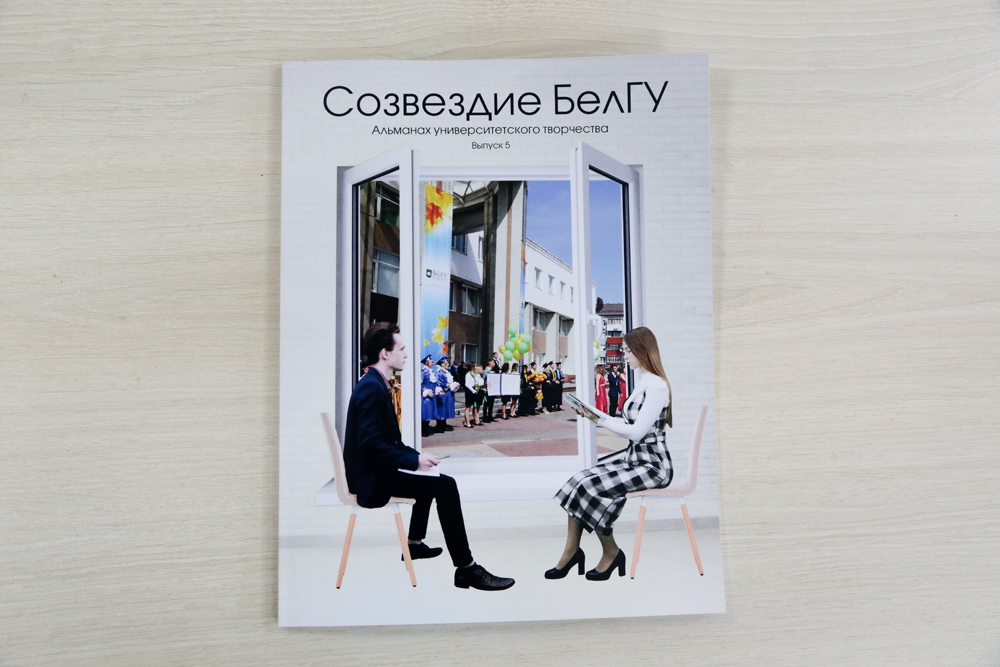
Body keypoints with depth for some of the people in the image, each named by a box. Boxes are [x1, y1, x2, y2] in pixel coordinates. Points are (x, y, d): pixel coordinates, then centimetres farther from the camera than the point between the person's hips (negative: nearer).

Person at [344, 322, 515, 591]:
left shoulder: (374, 384, 12)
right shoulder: (371, 388, -21)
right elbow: (370, 444, -28)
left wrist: (416, 456, 3)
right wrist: (414, 460, -22)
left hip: (377, 469, 11)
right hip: (373, 478, -11)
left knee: (432, 478, 29)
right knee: (445, 485, -19)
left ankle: (415, 544, 38)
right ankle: (466, 569, -15)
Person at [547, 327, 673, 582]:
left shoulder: (657, 385, -15)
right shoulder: (643, 382, 15)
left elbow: (637, 431, -20)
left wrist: (600, 419, -14)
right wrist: (598, 416, 3)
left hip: (652, 466, -9)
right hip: (633, 459, 9)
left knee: (590, 486, -20)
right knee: (580, 479, -7)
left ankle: (611, 552, -1)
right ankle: (572, 550, -4)